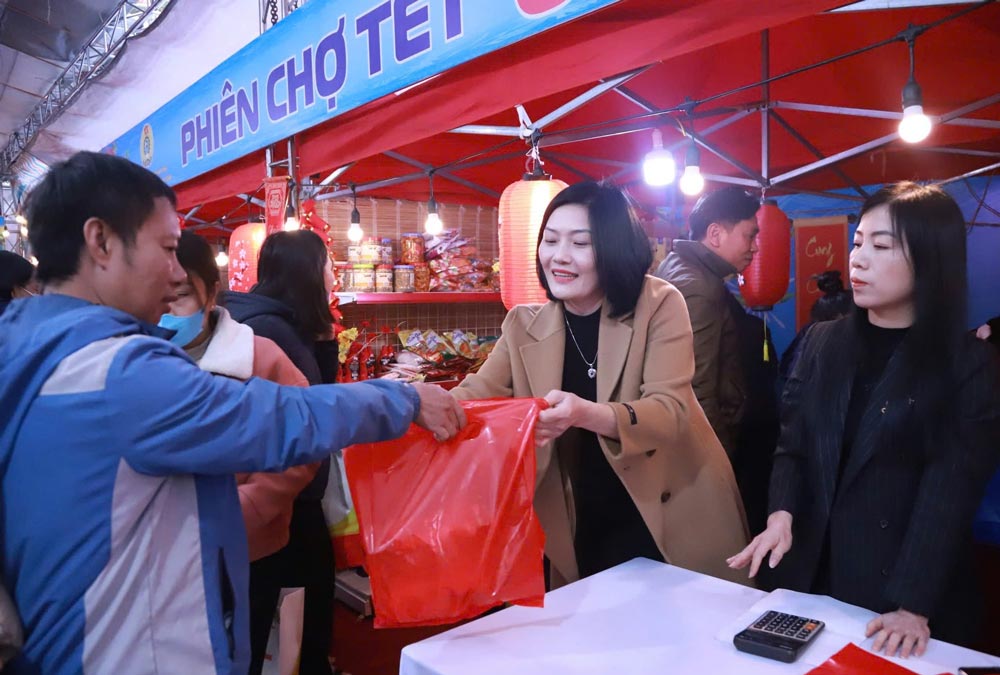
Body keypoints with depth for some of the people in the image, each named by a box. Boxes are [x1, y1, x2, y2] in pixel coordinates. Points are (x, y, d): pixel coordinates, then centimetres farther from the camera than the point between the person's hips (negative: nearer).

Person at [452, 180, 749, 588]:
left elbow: (670, 410, -22)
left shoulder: (659, 305, -13)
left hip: (673, 514, -2)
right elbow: (477, 394, -5)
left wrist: (586, 413, -41)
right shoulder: (525, 324, -1)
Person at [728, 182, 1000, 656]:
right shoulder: (821, 342, 2)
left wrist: (913, 605, -20)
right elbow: (792, 445, 1)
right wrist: (781, 515, -17)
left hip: (906, 592, -3)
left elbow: (950, 493, -14)